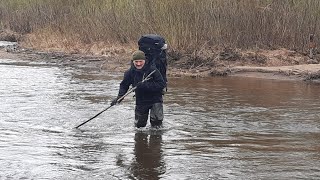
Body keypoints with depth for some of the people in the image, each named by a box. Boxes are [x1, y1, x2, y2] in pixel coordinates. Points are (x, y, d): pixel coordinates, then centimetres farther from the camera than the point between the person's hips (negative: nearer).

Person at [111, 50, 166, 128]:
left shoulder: (152, 70, -17)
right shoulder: (130, 72, -7)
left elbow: (162, 84, -21)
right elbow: (124, 85, 4)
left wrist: (146, 85, -29)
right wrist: (119, 96, -12)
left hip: (155, 99, -3)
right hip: (141, 101, 3)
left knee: (156, 124, -7)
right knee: (139, 125, 13)